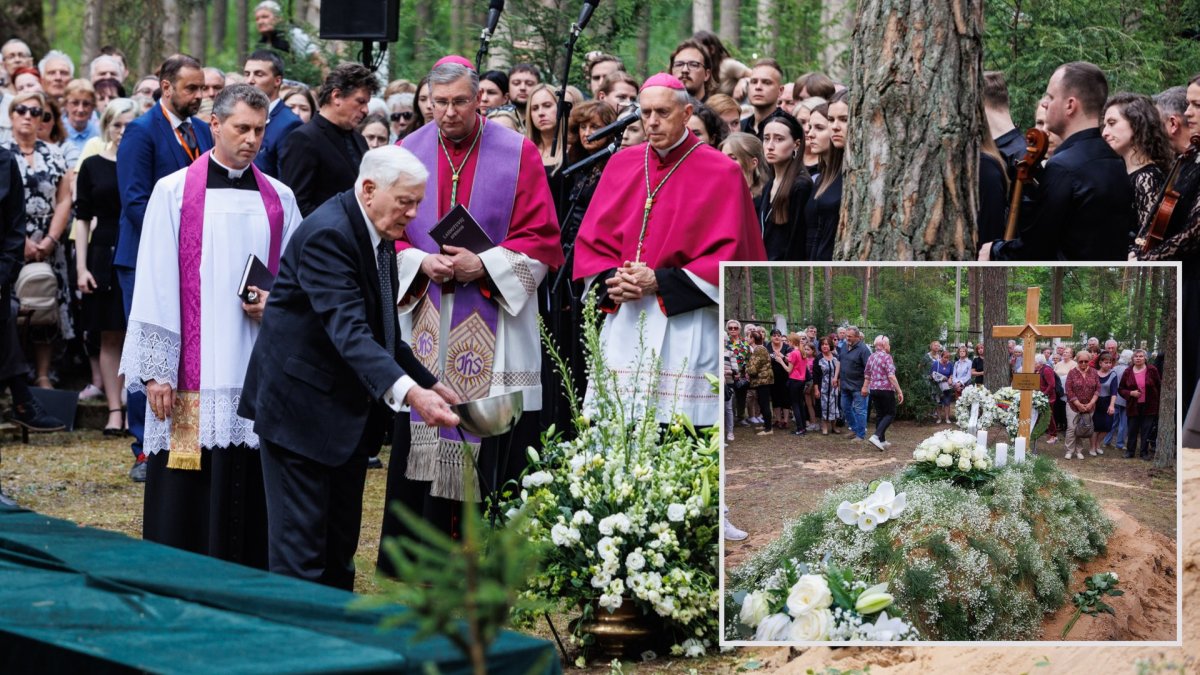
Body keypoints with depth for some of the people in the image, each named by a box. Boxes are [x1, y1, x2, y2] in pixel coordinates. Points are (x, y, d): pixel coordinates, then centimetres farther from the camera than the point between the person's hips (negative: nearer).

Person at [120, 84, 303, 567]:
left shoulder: (279, 199, 11)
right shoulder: (174, 192, 2)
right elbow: (155, 286, -2)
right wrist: (155, 369, -7)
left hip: (259, 375, 3)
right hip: (190, 378, -3)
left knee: (248, 488, 3)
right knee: (186, 494, -3)